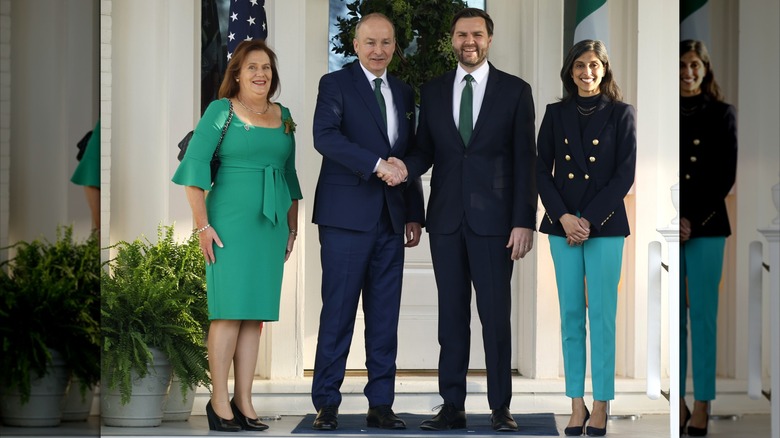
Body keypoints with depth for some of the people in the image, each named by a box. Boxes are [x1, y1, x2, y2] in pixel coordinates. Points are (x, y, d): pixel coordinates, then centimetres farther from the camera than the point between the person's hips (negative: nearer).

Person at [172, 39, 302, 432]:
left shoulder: (284, 116, 14)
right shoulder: (220, 110, -2)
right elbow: (194, 167, -7)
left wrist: (293, 227, 16)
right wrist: (202, 224, -12)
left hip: (272, 224, 5)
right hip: (231, 221, -5)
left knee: (256, 314, 4)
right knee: (230, 310, -7)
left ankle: (244, 402, 8)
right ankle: (219, 401, -1)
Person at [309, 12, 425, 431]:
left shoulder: (403, 93, 17)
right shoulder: (336, 84, 0)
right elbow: (325, 137, -16)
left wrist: (415, 215, 13)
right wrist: (377, 164, -23)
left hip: (391, 218, 5)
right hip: (347, 215, -5)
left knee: (385, 316, 5)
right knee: (338, 312, -3)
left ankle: (380, 404, 10)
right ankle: (326, 404, 4)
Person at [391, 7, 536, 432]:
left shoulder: (515, 90, 2)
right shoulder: (432, 91, 10)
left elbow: (524, 160, -1)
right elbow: (425, 149, 10)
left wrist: (524, 222, -8)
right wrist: (406, 166, -14)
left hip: (493, 218, -3)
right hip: (446, 218, 3)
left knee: (496, 314, 0)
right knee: (451, 314, 6)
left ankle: (500, 408, 7)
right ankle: (453, 406, 11)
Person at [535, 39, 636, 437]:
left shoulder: (620, 114, 2)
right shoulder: (556, 114, 10)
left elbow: (625, 174, -3)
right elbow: (542, 171, 6)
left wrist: (589, 221, -10)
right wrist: (563, 218, -8)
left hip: (605, 225, -2)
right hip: (561, 225, 3)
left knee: (602, 315, -3)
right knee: (570, 315, 3)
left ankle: (600, 405, 4)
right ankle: (577, 404, 8)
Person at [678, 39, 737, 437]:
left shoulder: (721, 115, 3)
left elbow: (726, 176, -2)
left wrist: (692, 220, -10)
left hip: (706, 227, -2)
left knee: (702, 315, -1)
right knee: (671, 316, 3)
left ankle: (702, 405, 5)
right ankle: (678, 402, 9)